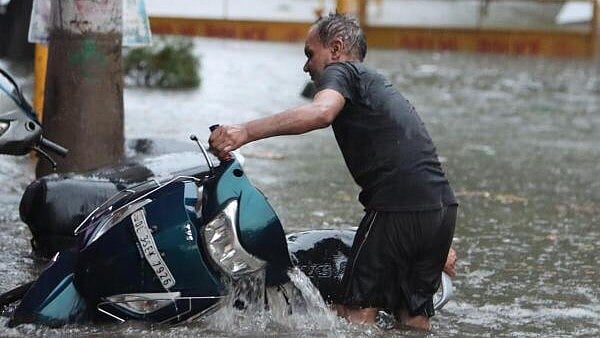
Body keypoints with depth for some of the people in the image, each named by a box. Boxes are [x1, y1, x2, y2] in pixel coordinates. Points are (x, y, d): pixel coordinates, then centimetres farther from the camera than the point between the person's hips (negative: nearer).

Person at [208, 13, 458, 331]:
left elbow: (321, 112, -23)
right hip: (443, 209, 9)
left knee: (354, 315, -5)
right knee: (413, 320, 13)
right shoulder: (381, 86, 30)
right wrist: (442, 245, 37)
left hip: (397, 209, -9)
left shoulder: (341, 72, 2)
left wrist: (245, 132, -33)